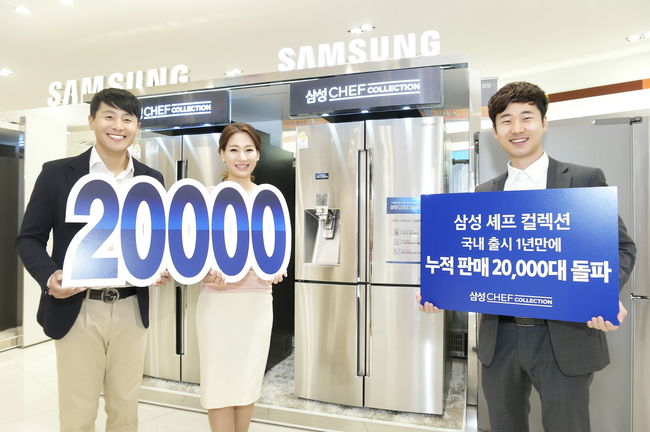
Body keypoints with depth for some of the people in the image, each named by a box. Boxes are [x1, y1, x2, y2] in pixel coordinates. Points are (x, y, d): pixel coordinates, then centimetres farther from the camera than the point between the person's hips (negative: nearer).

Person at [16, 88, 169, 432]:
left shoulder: (151, 180, 5)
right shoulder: (57, 173, -1)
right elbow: (29, 238, 1)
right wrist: (49, 277, -17)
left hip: (131, 310, 2)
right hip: (76, 310, -2)